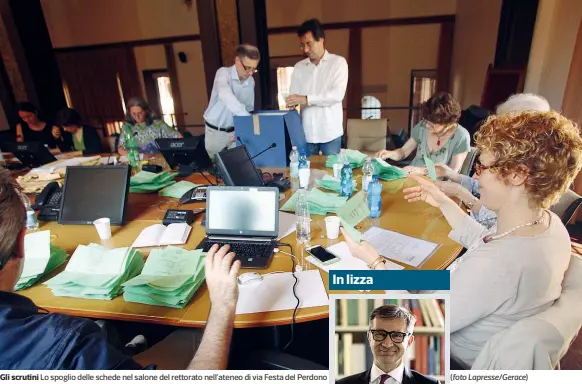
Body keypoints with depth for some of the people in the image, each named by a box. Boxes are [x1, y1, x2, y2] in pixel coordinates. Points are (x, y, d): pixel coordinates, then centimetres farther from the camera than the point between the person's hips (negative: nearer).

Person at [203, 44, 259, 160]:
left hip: (234, 131, 4)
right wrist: (248, 118, -48)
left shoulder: (251, 81, -1)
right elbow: (224, 94, -40)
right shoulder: (224, 73, -18)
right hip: (215, 131, -4)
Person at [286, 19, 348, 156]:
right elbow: (293, 96, 6)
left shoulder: (338, 62, 1)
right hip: (306, 132, 3)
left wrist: (307, 99, -21)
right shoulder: (299, 67, 12)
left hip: (330, 132, -3)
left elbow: (337, 94, -13)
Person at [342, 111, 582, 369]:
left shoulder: (496, 264, -42)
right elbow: (483, 242, 7)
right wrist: (444, 203, 3)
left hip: (457, 360, -7)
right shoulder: (550, 223, -12)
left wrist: (374, 261, -25)